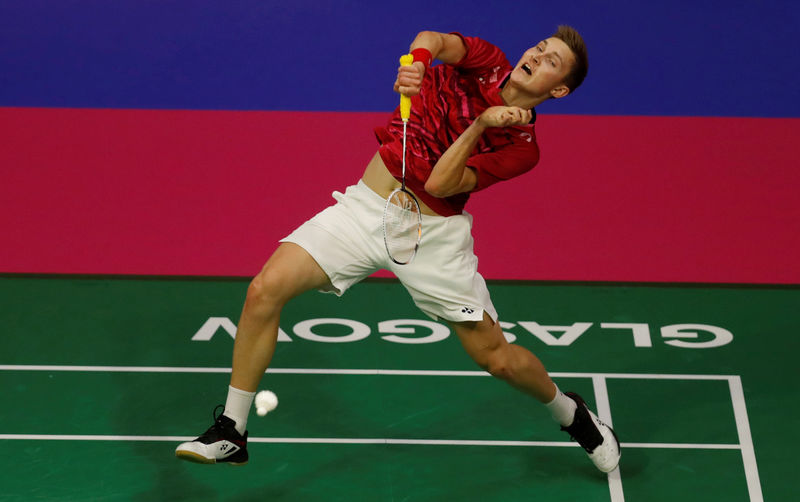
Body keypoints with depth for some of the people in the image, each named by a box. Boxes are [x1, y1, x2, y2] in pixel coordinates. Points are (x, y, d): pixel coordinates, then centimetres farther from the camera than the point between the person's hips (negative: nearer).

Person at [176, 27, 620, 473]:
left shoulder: (521, 147, -9)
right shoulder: (487, 62, 0)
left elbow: (439, 184, -18)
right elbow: (434, 40, -21)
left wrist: (480, 126, -27)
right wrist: (418, 60, -42)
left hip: (431, 235, -2)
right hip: (365, 206, 2)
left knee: (497, 358, -1)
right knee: (266, 289, -15)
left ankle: (570, 413, 34)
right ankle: (231, 432, -1)